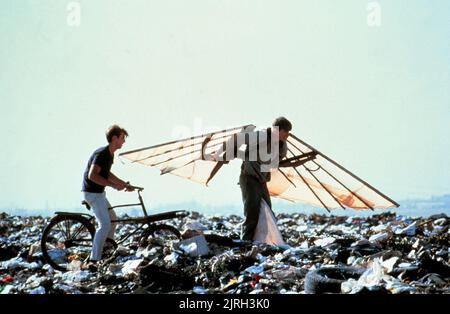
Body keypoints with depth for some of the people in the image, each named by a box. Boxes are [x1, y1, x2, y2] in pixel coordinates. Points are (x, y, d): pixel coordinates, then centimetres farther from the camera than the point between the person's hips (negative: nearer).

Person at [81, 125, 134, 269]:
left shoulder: (110, 154, 10)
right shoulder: (101, 154, -21)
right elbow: (92, 175, -31)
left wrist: (124, 183, 17)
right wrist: (114, 185, -29)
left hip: (99, 193, 11)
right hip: (92, 193, -11)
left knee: (113, 220, 20)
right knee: (105, 225, -18)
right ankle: (93, 261, -19)